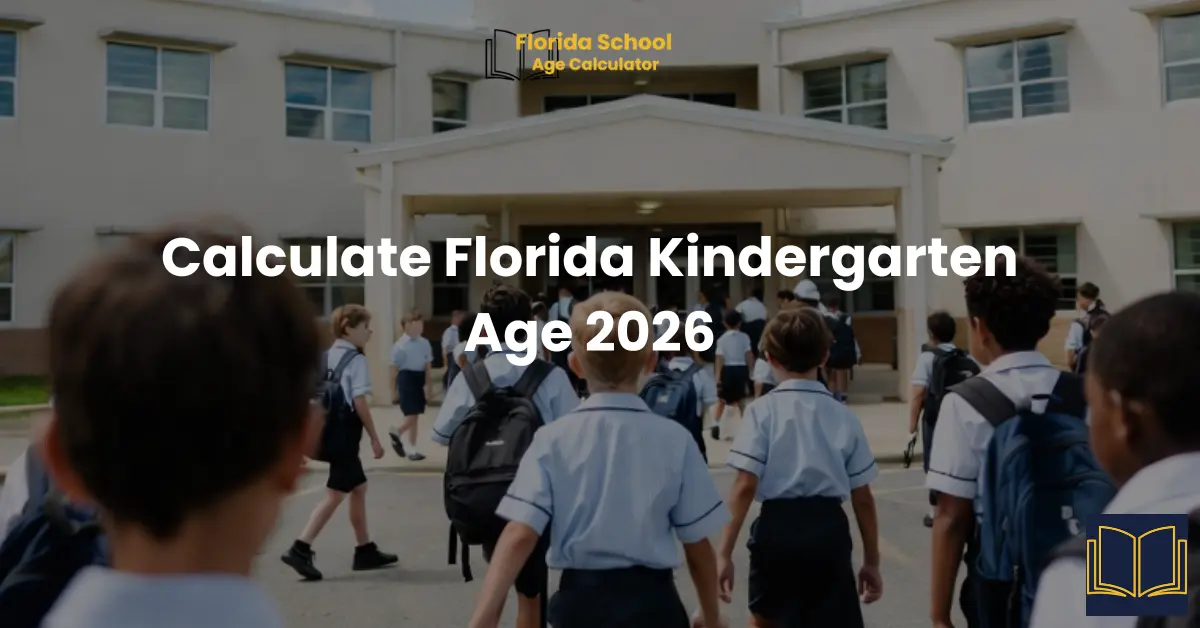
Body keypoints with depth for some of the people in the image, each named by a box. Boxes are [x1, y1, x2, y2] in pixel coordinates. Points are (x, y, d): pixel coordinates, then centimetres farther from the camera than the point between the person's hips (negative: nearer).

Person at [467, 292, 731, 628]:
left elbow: (520, 536, -15)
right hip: (650, 601, -1)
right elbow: (697, 545, 0)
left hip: (579, 600, 2)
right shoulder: (674, 439, -7)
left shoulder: (553, 439, -6)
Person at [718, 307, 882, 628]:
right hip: (829, 530, 2)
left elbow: (745, 486, -11)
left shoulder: (763, 411, -4)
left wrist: (725, 551, -7)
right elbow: (862, 498, 7)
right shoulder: (844, 416, 5)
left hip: (779, 527, -2)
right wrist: (872, 561, 16)